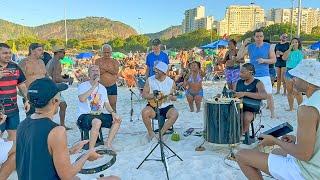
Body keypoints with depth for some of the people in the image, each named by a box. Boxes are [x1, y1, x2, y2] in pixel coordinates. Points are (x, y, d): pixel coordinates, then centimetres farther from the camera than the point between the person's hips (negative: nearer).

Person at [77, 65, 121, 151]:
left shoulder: (103, 88, 13)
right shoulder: (83, 86, -5)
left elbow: (107, 104, 12)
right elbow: (82, 99, -26)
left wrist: (113, 113, -7)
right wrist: (94, 86, -25)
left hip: (99, 115, 7)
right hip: (85, 116, -6)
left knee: (117, 120, -8)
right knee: (97, 122, -36)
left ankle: (108, 144, 0)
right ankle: (91, 150, -24)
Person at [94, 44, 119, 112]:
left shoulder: (115, 62, 8)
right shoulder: (98, 61, 7)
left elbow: (116, 71, -10)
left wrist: (105, 68, -16)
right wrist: (110, 69, -11)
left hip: (112, 86, 1)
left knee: (113, 105, 4)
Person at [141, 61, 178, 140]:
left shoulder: (171, 82, 0)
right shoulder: (150, 80, -1)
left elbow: (175, 98, 6)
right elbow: (144, 95, 0)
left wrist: (172, 97, -18)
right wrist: (154, 96, -17)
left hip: (167, 106, 1)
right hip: (153, 106, 0)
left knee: (175, 114, -29)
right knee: (145, 112, -31)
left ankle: (161, 133, -12)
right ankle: (150, 133, -7)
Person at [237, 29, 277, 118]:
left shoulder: (268, 47, 3)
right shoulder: (249, 47, 5)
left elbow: (274, 60, 4)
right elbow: (238, 57, -3)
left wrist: (264, 60, -15)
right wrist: (244, 44, -12)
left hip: (265, 75, -1)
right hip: (252, 75, 1)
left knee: (269, 95, 0)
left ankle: (272, 114, 13)